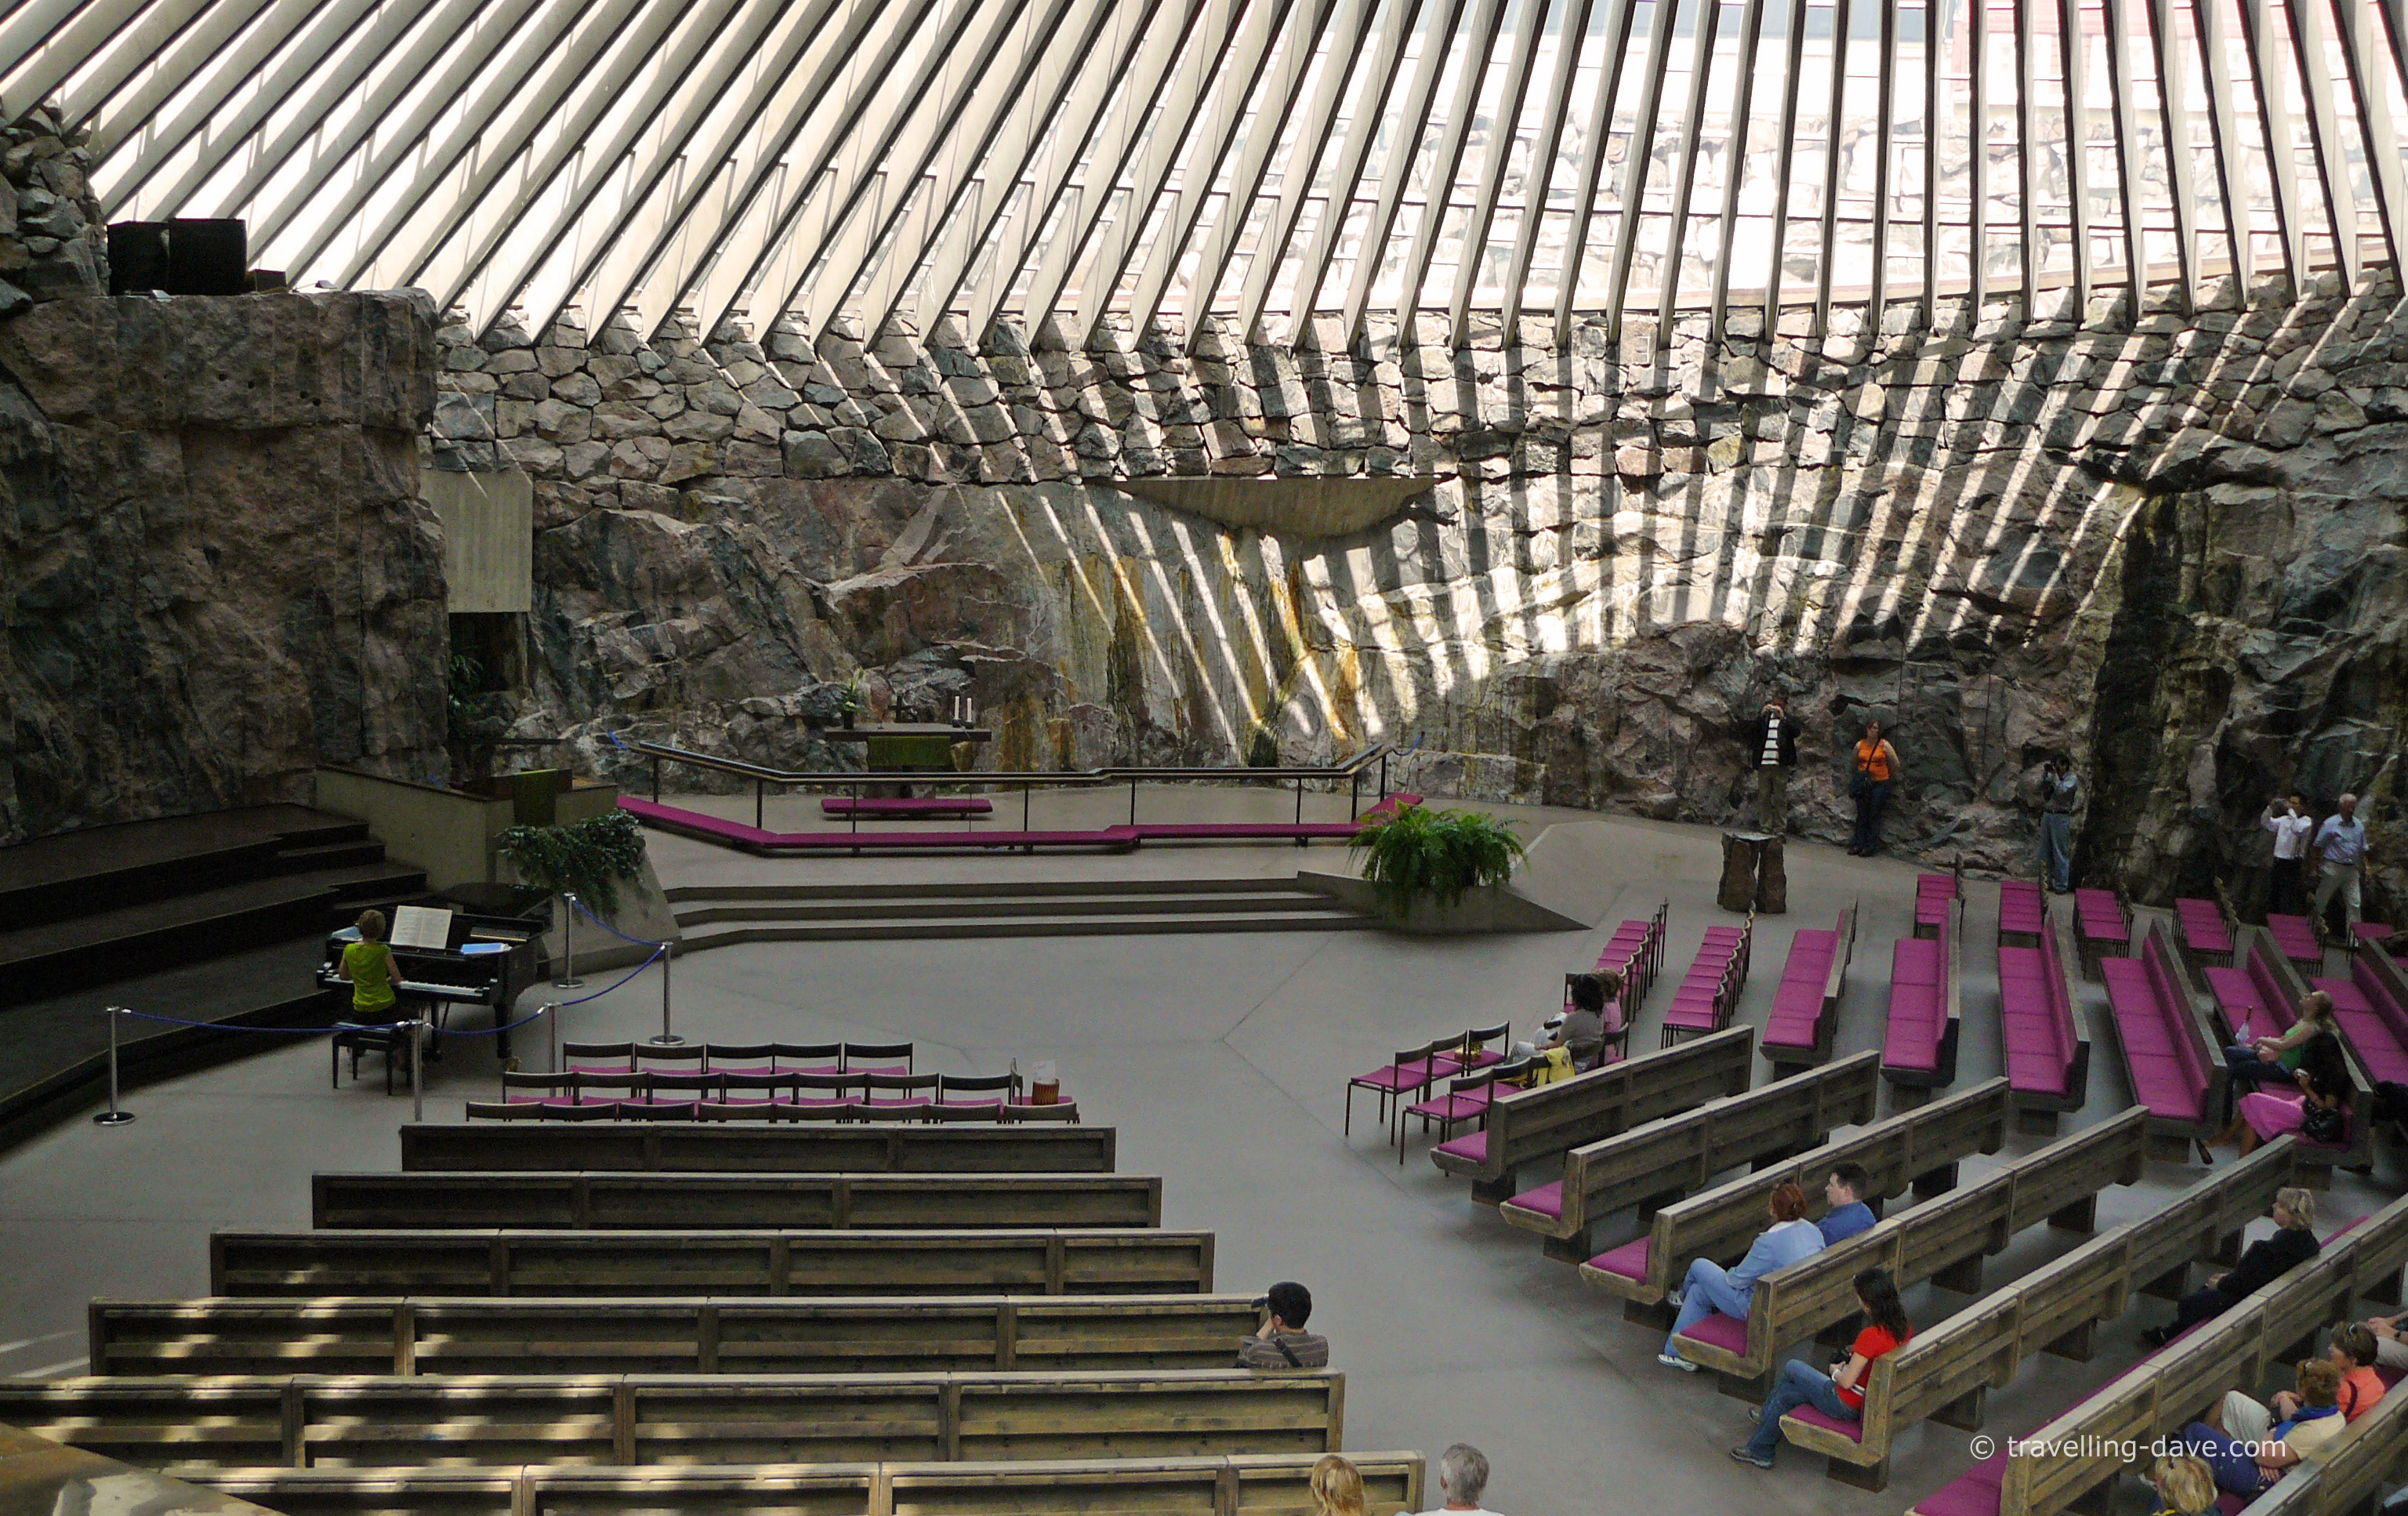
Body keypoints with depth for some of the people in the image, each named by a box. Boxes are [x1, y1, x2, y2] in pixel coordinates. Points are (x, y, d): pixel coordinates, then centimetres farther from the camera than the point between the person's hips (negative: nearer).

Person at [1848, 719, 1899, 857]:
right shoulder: (1860, 745, 5)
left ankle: (1871, 846, 1)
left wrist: (1888, 776, 12)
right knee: (1861, 815, 5)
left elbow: (1895, 763, 4)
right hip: (1862, 783, 3)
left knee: (1874, 815, -2)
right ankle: (1858, 844, 10)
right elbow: (1855, 762, 22)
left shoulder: (1884, 745, -4)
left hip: (1879, 783, -3)